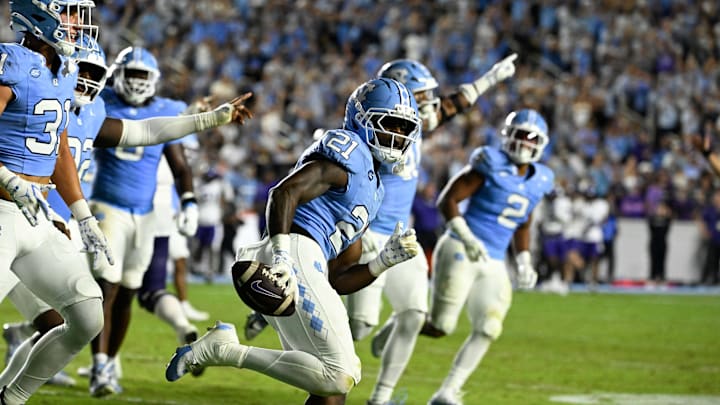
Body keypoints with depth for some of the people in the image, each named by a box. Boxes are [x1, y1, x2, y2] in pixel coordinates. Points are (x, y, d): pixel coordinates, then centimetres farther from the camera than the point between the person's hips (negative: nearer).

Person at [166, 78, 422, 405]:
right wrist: (282, 258, -26)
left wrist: (387, 260, 13)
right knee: (340, 375, -15)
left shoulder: (372, 189, 29)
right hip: (296, 256, -10)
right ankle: (226, 350, -14)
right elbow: (284, 193, -16)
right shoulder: (349, 151, 2)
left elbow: (338, 281, 27)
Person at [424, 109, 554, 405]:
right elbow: (447, 199, -13)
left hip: (493, 265, 6)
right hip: (461, 252, -6)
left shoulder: (537, 182, 10)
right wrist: (466, 237, -24)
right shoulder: (491, 165, -10)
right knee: (439, 327, -8)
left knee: (487, 330, -8)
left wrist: (524, 262, 11)